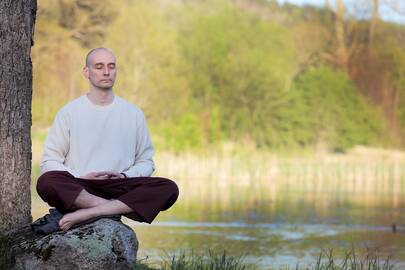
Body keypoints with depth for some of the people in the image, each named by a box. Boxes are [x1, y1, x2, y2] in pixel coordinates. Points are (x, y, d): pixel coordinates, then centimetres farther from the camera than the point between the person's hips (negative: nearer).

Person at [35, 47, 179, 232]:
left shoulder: (134, 113, 14)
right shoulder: (69, 112, 8)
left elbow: (146, 162, 16)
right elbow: (49, 162, 5)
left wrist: (124, 176, -5)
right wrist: (81, 177, -11)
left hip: (119, 188, 2)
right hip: (79, 189, -2)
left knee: (169, 189, -26)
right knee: (46, 182, -34)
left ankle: (88, 213, -33)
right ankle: (116, 208, -28)